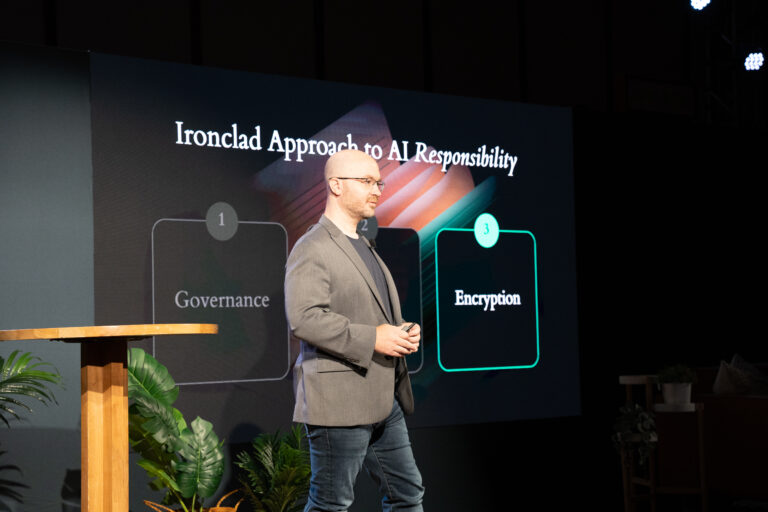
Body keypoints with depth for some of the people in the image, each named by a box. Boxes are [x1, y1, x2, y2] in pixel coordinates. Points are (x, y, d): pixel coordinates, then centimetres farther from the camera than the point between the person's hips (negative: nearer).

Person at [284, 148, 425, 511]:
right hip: (339, 402, -9)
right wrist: (372, 339, -23)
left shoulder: (364, 247, 19)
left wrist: (403, 333, 8)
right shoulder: (313, 249, -12)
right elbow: (304, 318, -24)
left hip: (384, 400, 9)